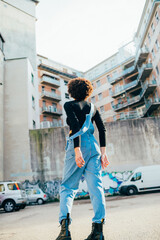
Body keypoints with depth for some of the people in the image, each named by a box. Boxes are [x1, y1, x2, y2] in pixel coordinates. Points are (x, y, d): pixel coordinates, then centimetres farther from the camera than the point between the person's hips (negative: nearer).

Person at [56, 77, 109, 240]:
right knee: (96, 187, 1)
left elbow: (75, 126, -12)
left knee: (67, 186, 4)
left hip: (77, 146, -4)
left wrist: (77, 150, -18)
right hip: (93, 146, 4)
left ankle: (64, 224, -12)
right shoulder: (92, 107, 18)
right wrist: (103, 153, 8)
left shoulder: (69, 105, 5)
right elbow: (102, 130, 9)